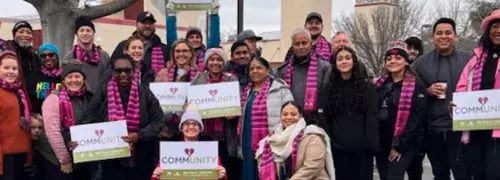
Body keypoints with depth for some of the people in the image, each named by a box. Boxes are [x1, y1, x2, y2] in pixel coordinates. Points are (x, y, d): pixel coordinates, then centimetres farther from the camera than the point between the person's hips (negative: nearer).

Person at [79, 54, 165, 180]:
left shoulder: (144, 92, -2)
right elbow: (88, 122, -2)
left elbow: (158, 121, -2)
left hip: (141, 160, 1)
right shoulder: (103, 93, -2)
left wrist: (139, 135, -16)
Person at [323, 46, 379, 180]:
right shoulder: (330, 88, 8)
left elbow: (372, 118, -3)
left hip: (361, 147, -2)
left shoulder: (367, 86, 3)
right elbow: (326, 119, 7)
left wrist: (371, 145, -12)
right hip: (338, 147, 2)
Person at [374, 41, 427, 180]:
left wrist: (400, 146, -14)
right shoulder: (380, 84, 10)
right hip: (381, 144, 6)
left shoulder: (416, 86, -8)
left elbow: (417, 119, -13)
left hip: (403, 145, -6)